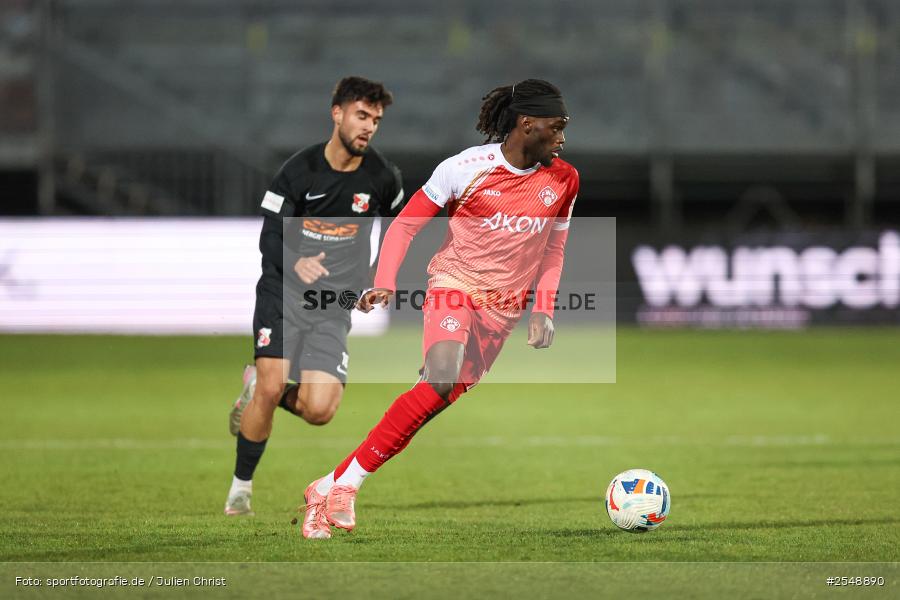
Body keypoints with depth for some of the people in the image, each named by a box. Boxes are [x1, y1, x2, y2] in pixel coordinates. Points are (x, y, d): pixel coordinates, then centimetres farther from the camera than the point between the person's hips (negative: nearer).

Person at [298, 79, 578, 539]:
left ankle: (335, 487, -1)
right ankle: (340, 486, -24)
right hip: (454, 287, -5)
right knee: (442, 378, -29)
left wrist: (543, 310, 4)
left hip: (505, 307, 5)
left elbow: (553, 249, 15)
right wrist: (384, 284, -16)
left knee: (444, 396, -7)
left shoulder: (562, 180, 0)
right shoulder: (466, 168, -12)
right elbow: (406, 224, -4)